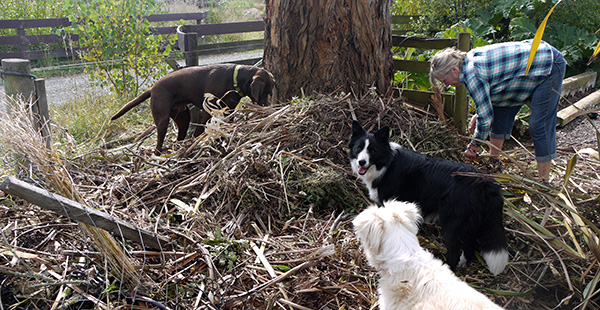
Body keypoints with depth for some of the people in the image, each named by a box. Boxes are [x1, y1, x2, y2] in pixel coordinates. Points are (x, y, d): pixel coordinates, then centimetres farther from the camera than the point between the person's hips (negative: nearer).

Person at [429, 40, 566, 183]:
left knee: (539, 126, -11)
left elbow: (486, 117, -24)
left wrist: (474, 145, -8)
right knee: (500, 112, 12)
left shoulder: (471, 73, -28)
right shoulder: (469, 60, 0)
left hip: (547, 67, -10)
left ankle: (544, 183, -5)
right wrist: (477, 116, 7)